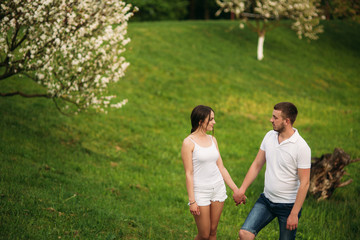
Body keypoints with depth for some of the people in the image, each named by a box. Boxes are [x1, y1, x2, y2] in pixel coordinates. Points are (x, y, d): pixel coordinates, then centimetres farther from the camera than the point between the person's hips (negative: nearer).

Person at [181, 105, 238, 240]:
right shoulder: (189, 142, -10)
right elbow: (189, 174, -11)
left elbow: (221, 168, 12)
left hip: (218, 188, 6)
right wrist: (192, 201, -14)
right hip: (200, 192, -6)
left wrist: (235, 189, 10)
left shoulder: (212, 140, 8)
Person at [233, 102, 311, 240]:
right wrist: (242, 189, 4)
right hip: (266, 199, 5)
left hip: (288, 205, -5)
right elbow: (257, 165, 11)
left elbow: (304, 183, -17)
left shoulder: (301, 147, -18)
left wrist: (294, 214, -18)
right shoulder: (269, 136, 1)